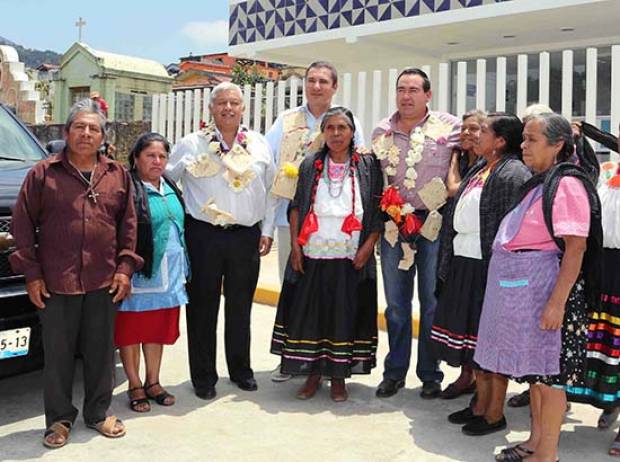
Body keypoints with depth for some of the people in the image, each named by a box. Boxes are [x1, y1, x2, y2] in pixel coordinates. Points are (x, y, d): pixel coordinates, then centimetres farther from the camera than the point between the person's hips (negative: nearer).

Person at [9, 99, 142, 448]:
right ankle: (60, 419, 23)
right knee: (58, 354, 8)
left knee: (101, 352, 11)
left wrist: (125, 268, 2)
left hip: (104, 283, 2)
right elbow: (23, 224, 1)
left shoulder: (118, 175, 7)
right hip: (56, 283, -2)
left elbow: (128, 225, 9)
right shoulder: (43, 174, 0)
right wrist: (31, 273, -3)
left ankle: (99, 413, 27)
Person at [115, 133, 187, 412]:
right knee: (131, 328, 3)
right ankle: (135, 387, 15)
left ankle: (153, 382, 24)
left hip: (168, 272, 7)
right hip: (138, 271, -6)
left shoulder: (170, 189, 14)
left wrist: (182, 268, 18)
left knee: (159, 328, 12)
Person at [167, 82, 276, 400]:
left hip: (246, 237, 2)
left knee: (240, 307, 13)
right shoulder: (191, 145, 1)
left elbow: (270, 191, 13)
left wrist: (267, 231, 9)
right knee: (202, 308, 4)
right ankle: (203, 377, 17)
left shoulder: (259, 144, 8)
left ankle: (240, 370, 29)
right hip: (203, 236, -2)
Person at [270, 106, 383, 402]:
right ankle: (313, 374, 21)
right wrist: (295, 246, 0)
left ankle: (338, 377, 18)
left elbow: (379, 212, 1)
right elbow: (296, 207, 8)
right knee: (309, 314, 6)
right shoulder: (310, 166, 8)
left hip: (351, 260, -1)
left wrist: (367, 247, -9)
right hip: (312, 257, 2)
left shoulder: (368, 166, 2)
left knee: (345, 316, 4)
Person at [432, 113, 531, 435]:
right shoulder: (479, 169, 14)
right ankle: (481, 404, 29)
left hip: (489, 266, -9)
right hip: (464, 264, 9)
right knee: (472, 336, 15)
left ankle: (495, 414, 15)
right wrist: (449, 264, 14)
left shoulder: (513, 174, -14)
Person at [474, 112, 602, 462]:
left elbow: (576, 249, -19)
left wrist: (557, 302, -23)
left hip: (547, 286, -9)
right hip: (523, 288, 9)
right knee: (534, 366, 16)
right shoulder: (538, 184, 14)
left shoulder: (567, 185, -14)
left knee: (550, 368, 1)